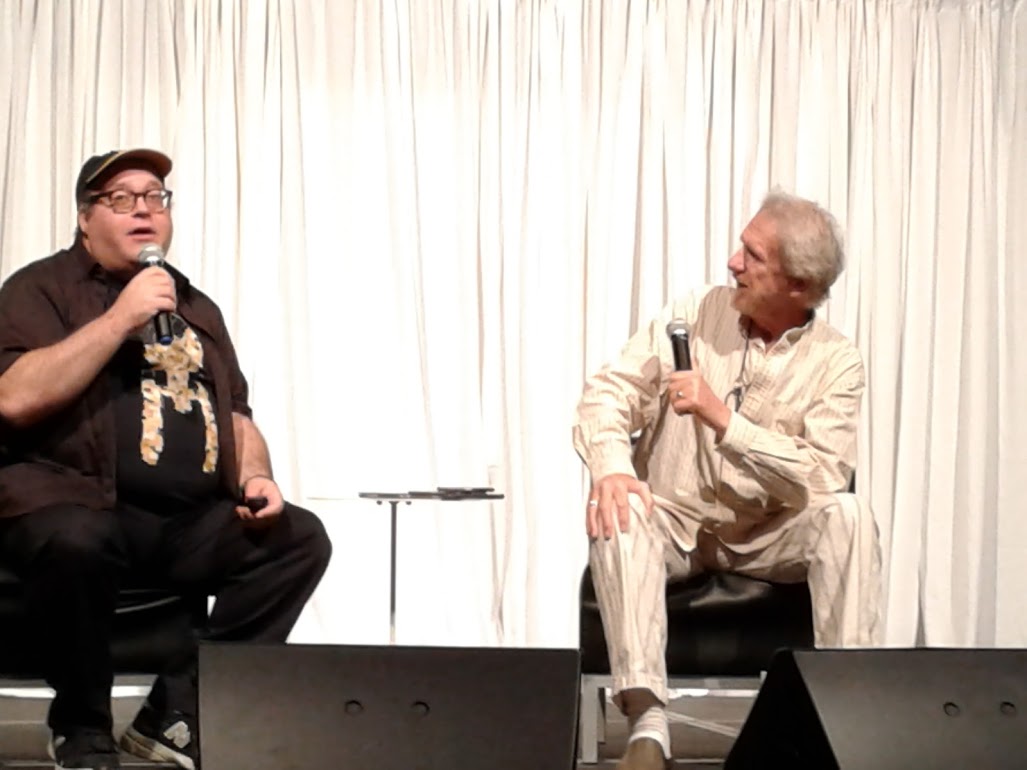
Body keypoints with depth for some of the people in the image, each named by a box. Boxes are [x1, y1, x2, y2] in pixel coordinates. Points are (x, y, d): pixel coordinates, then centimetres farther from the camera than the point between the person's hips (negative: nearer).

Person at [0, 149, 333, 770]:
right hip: (74, 501, -6)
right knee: (75, 541, -39)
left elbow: (236, 415, 23)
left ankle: (179, 709, -7)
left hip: (192, 520, 6)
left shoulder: (196, 307, 20)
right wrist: (121, 317, -16)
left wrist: (254, 477, 1)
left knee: (301, 538, -13)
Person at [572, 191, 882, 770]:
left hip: (769, 535, 0)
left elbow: (822, 479, -19)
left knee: (847, 513, -29)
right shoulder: (694, 315, -2)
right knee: (617, 513, -32)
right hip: (675, 522, 1)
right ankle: (647, 719, -40)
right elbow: (609, 393, -6)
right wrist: (612, 467, -27)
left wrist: (722, 419, -27)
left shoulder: (836, 362, -7)